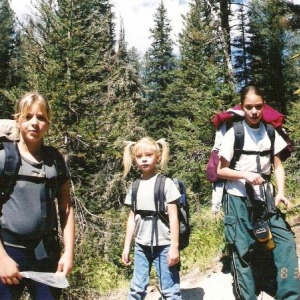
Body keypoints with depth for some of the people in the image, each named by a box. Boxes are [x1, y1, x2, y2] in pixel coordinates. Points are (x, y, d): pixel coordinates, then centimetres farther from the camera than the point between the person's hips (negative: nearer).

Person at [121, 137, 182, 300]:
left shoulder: (166, 183, -7)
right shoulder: (135, 186, 7)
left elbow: (173, 216, -8)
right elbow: (132, 217, 11)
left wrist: (174, 246, -11)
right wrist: (126, 246, 10)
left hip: (163, 245, -4)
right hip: (141, 246, 5)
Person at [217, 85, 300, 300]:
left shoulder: (270, 132, 4)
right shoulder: (234, 133, -7)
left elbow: (278, 166, 6)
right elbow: (221, 170, -4)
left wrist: (281, 192, -8)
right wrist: (245, 175, -20)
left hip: (264, 197, 4)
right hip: (238, 198, -3)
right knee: (242, 249, 0)